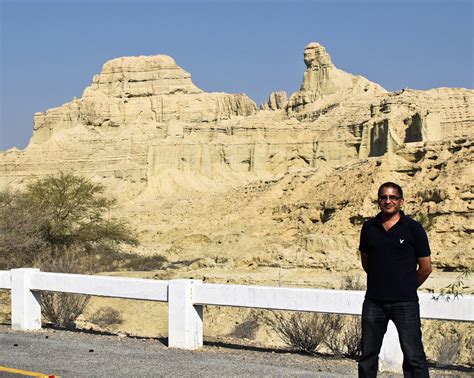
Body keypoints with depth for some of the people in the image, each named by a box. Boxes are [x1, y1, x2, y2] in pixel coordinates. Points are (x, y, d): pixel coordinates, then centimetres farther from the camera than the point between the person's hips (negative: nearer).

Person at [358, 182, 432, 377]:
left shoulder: (413, 228, -4)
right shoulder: (369, 227, 7)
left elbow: (425, 267, 0)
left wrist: (408, 287, 9)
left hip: (405, 303, -4)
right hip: (374, 301, 4)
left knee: (413, 356, -4)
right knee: (368, 355, 11)